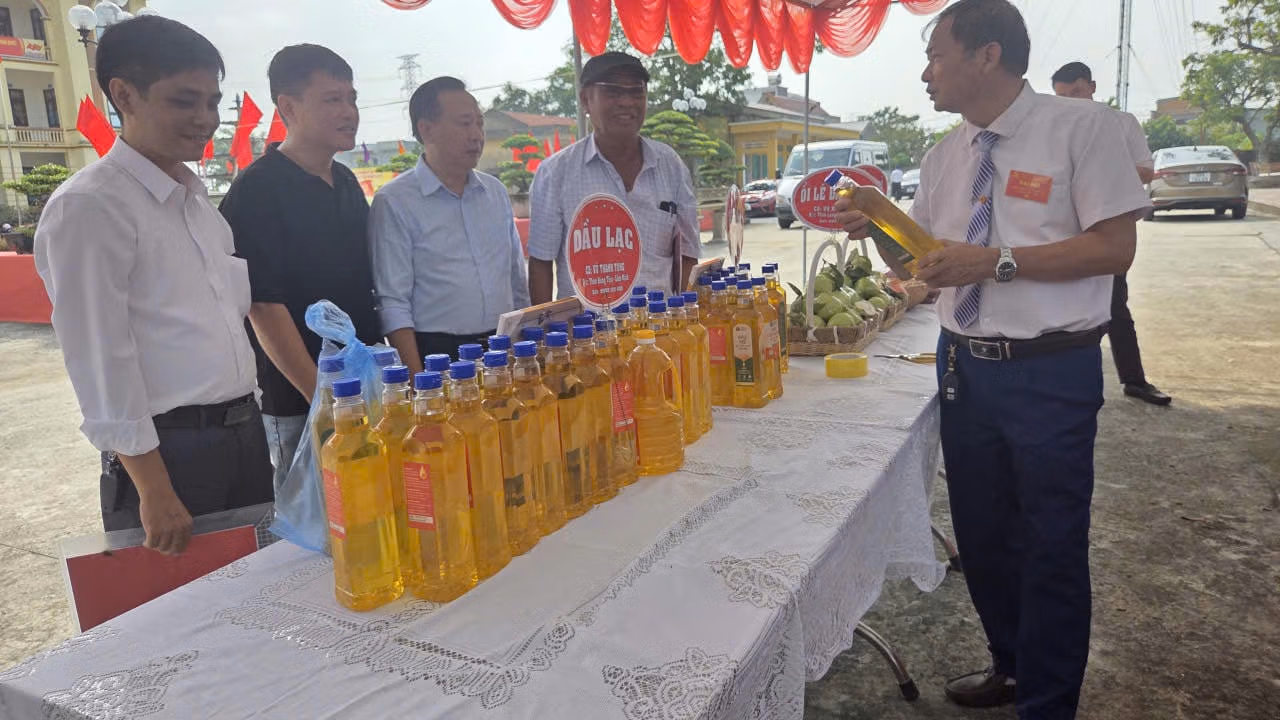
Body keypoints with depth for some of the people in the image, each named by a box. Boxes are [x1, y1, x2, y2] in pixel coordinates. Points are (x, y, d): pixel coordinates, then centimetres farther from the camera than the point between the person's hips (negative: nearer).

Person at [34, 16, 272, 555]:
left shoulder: (197, 196, 13)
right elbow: (100, 358, -15)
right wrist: (154, 490, -16)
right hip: (170, 450, -7)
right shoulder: (89, 206, -12)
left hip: (245, 431, 7)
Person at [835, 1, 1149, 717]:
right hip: (966, 367, 6)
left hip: (1051, 372, -6)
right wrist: (876, 227, -5)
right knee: (981, 532, 17)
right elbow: (922, 257, 14)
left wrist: (998, 262, -21)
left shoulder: (1082, 127, -8)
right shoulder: (945, 155, 9)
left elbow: (1115, 248, -14)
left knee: (1052, 548, 5)